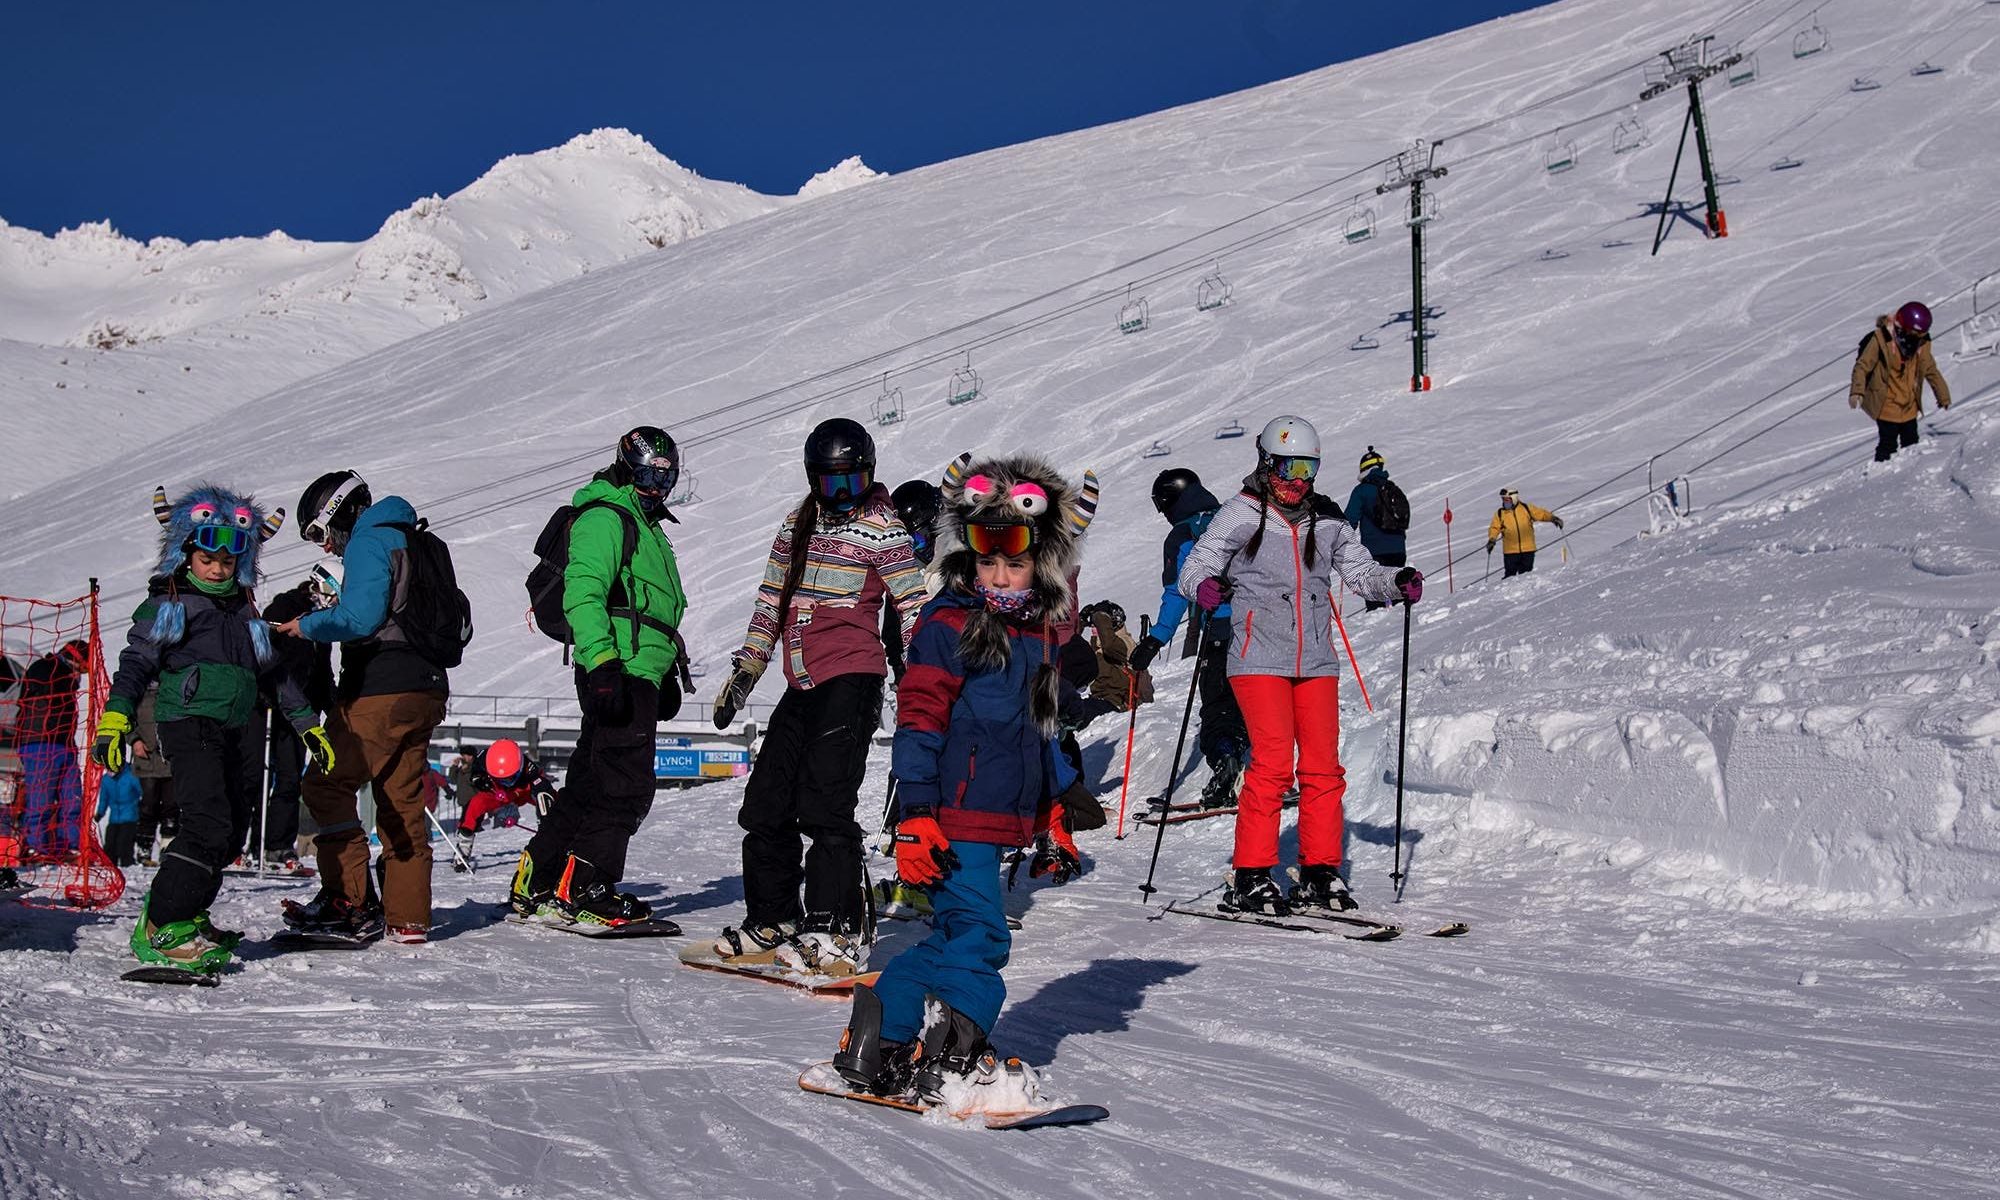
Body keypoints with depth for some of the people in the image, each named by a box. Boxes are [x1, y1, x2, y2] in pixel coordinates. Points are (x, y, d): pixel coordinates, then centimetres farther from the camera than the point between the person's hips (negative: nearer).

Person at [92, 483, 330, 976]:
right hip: (190, 723, -7)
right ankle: (159, 929, -17)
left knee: (232, 831, 5)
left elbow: (273, 673, 29)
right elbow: (136, 662, -4)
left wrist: (307, 724, 27)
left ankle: (185, 916, 17)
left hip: (241, 731, 7)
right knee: (209, 824, -20)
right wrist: (115, 717, -18)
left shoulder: (245, 611, 23)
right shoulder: (167, 605, 4)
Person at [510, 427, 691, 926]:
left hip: (639, 675, 10)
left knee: (589, 782, 12)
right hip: (617, 673, -10)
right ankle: (583, 889, -3)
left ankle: (536, 884, 17)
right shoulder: (603, 518, -7)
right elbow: (583, 595, -18)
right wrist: (603, 664, -27)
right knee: (627, 786, -9)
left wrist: (668, 676, 31)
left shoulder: (647, 526, 26)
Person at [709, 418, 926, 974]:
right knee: (766, 803, 9)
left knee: (824, 803, -15)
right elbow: (771, 602, 21)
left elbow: (915, 609, -6)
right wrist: (745, 670, 19)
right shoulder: (798, 525, 16)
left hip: (852, 678, -7)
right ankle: (772, 922, 21)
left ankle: (836, 933, -11)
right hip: (802, 684, 7)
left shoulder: (881, 530, -3)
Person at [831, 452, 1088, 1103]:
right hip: (954, 819, -8)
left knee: (955, 934, 11)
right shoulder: (949, 625, -9)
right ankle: (947, 1060, -4)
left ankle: (881, 1042, 20)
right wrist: (916, 811, -19)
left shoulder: (1041, 633, 16)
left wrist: (1056, 804, 25)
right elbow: (919, 719, -13)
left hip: (1000, 817, 8)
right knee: (978, 933, -11)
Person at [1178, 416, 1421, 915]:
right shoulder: (1241, 516, -1)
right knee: (1273, 763, -12)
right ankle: (1251, 876, -4)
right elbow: (1195, 566, -5)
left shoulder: (1327, 521, 12)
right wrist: (1204, 587, -28)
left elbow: (1361, 572, 17)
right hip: (1260, 660, -5)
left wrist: (1397, 583, -3)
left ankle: (1320, 873, 14)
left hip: (1316, 661, 5)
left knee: (1323, 766, 3)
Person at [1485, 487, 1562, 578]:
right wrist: (1492, 540, -13)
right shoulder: (1500, 514, 4)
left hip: (1528, 549, 0)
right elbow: (1494, 528, 3)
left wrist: (1552, 518, -8)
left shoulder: (1526, 509, 2)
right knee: (1510, 575, -3)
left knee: (1526, 575, 5)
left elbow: (1541, 513, 5)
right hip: (1510, 551, 0)